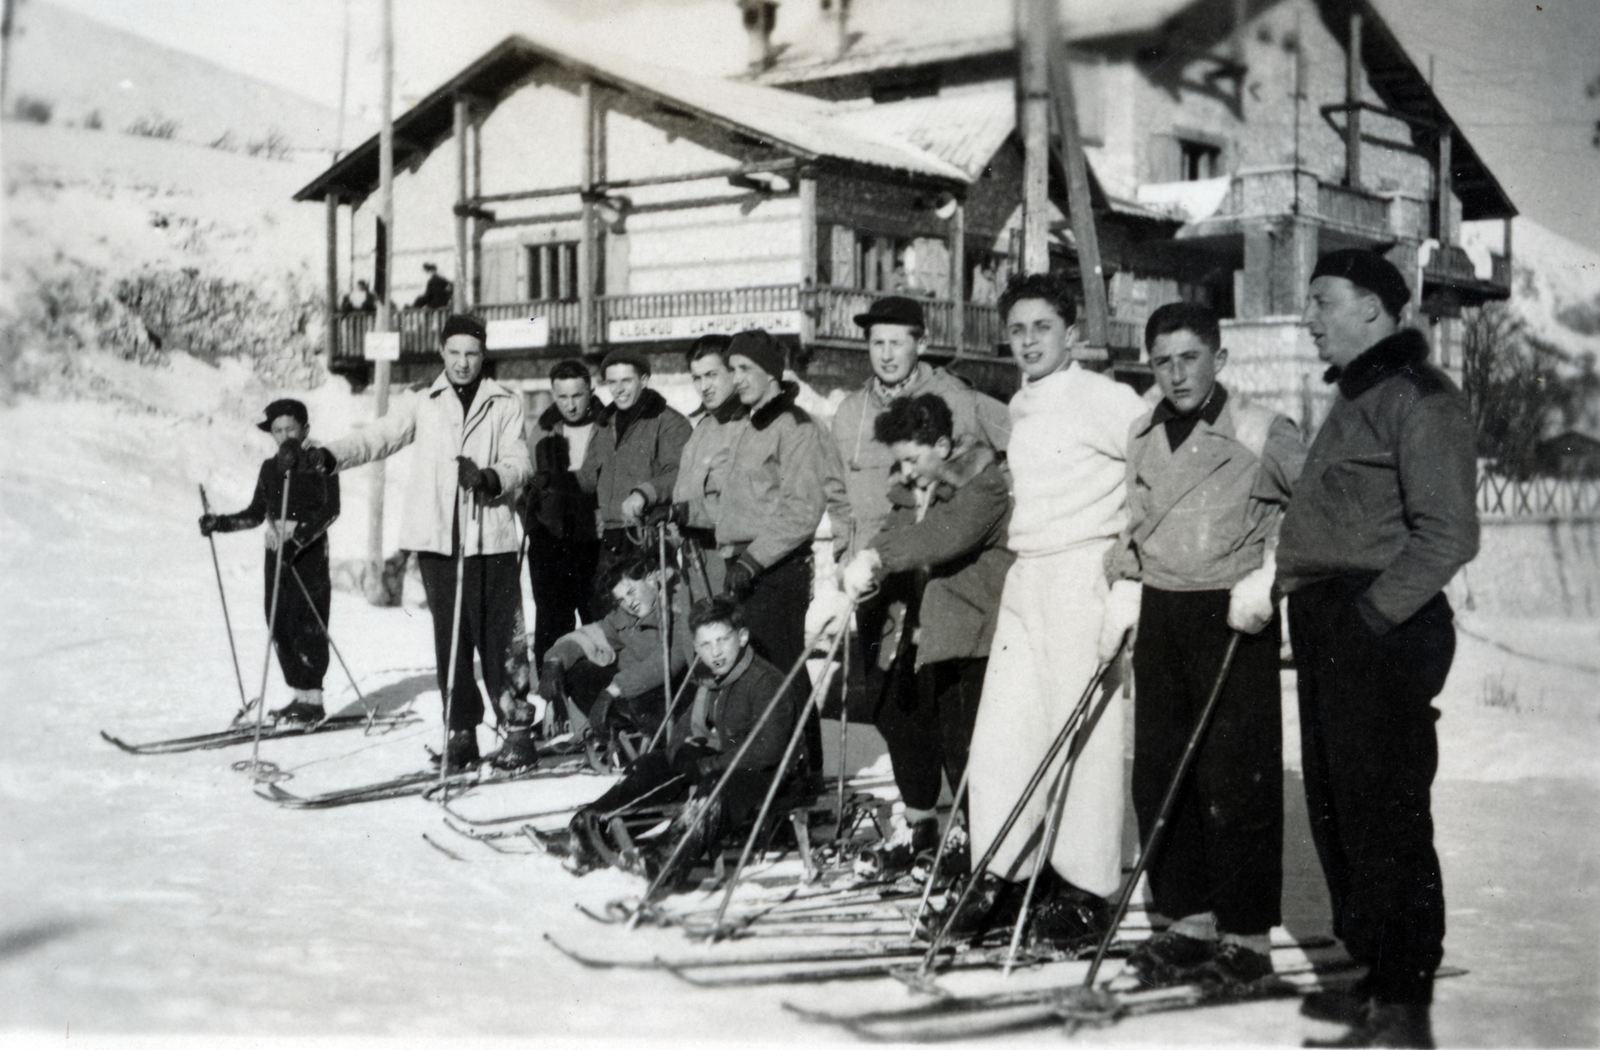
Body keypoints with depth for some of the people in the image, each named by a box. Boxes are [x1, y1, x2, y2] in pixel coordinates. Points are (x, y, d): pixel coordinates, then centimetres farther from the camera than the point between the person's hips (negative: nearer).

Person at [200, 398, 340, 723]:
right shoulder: (270, 468, 15)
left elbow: (330, 509, -13)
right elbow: (256, 513, 20)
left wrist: (298, 537, -24)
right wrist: (220, 523, 6)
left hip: (310, 554, -6)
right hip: (276, 555, 6)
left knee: (307, 625, -9)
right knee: (280, 627, 3)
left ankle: (313, 699, -5)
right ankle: (300, 695, 11)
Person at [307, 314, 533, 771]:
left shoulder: (504, 405, 9)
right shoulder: (421, 404, 12)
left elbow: (519, 462, 0)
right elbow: (379, 437, 1)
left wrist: (491, 478, -21)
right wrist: (332, 454, -17)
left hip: (490, 535, -2)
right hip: (437, 537, 2)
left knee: (499, 635, -4)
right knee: (449, 637, 5)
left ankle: (517, 727, 7)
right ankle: (461, 731, 12)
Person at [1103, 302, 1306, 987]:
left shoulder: (1260, 434, -8)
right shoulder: (1141, 437, 11)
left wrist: (1266, 577, -15)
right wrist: (1117, 591, 13)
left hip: (1235, 620, -6)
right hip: (1160, 615, 6)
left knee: (1236, 779, -4)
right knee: (1157, 772, 7)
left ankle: (1248, 937, 5)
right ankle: (1190, 922, 18)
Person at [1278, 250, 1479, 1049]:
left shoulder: (1419, 399, -10)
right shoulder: (1355, 399, 21)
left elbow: (1448, 534, -18)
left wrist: (1371, 614, -20)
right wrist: (1296, 587, 14)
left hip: (1383, 634, -10)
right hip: (1331, 634, 10)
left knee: (1386, 818, -7)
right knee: (1337, 810, 14)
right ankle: (1375, 976, 25)